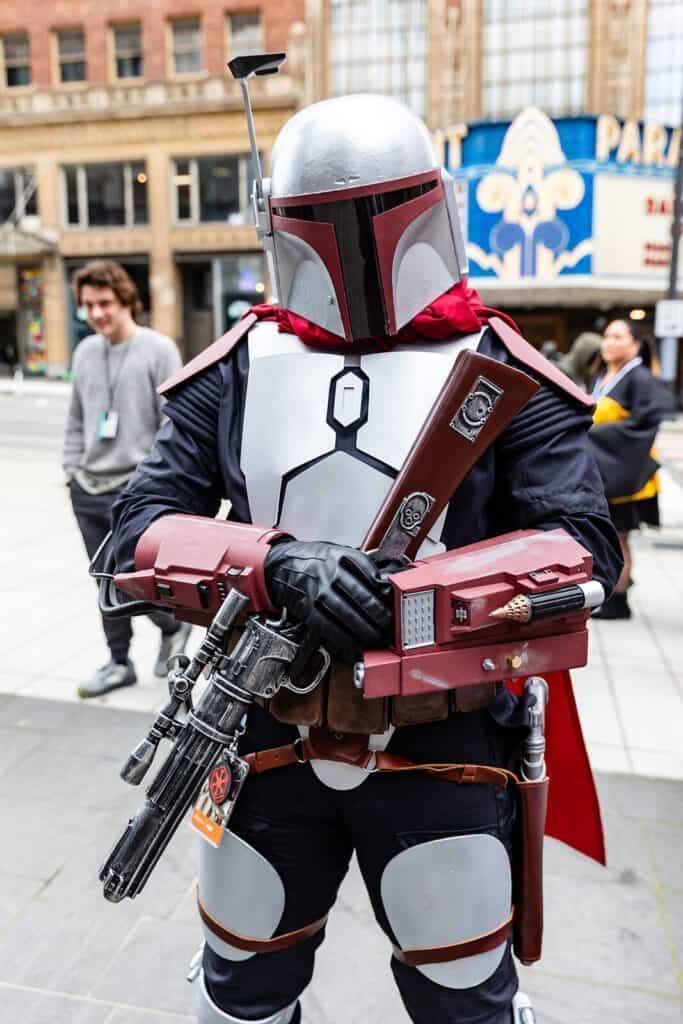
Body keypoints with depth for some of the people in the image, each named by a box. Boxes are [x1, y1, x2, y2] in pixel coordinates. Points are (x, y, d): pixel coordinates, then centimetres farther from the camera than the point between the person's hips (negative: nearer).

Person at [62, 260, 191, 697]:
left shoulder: (159, 349, -7)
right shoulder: (85, 352, 11)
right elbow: (76, 420, 18)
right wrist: (72, 468, 11)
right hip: (87, 490, 6)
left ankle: (172, 628, 27)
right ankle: (119, 663, 25)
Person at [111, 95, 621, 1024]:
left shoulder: (499, 372, -4)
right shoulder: (238, 371, 0)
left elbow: (582, 545, -10)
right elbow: (141, 528, -5)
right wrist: (275, 567, -26)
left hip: (442, 748, -1)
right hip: (267, 737, 2)